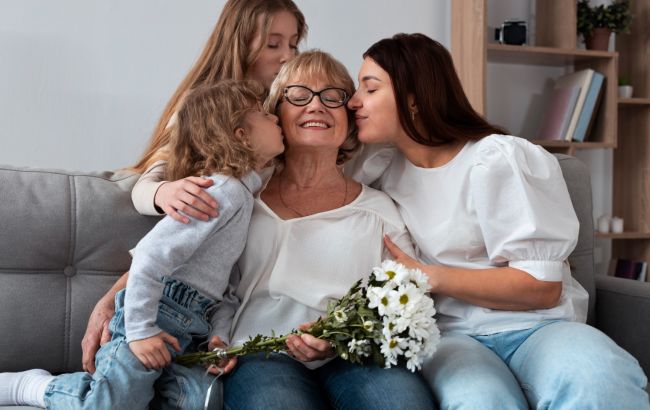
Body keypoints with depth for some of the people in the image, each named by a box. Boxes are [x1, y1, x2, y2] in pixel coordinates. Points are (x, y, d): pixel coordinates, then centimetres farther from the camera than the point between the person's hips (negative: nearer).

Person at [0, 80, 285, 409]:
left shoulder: (244, 195, 15)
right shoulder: (225, 191, -16)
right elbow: (152, 255, -23)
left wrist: (219, 333, 1)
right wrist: (140, 330, -20)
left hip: (192, 326, 9)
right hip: (159, 314, -9)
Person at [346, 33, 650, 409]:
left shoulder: (498, 160, -5)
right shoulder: (382, 163, 11)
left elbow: (542, 287, -9)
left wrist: (428, 276, -10)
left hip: (535, 326, -2)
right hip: (448, 335, 3)